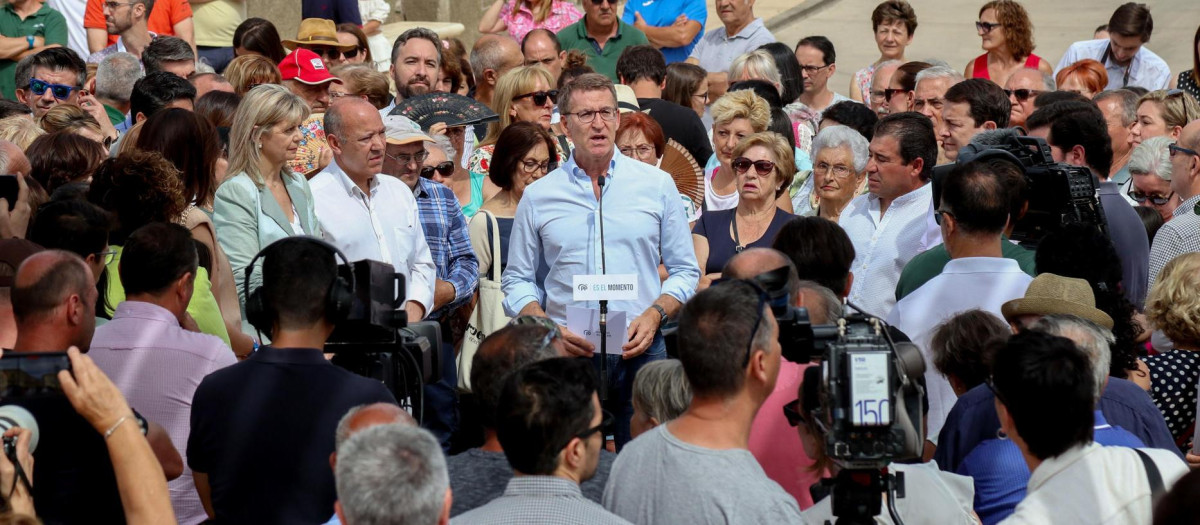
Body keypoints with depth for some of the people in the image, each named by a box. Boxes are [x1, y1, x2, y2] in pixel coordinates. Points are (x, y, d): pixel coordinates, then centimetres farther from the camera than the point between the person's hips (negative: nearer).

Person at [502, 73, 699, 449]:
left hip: (640, 350, 0)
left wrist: (654, 315, -8)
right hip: (568, 354, 0)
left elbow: (684, 271, 10)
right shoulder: (538, 197, 8)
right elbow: (518, 281, 11)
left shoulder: (657, 185, 8)